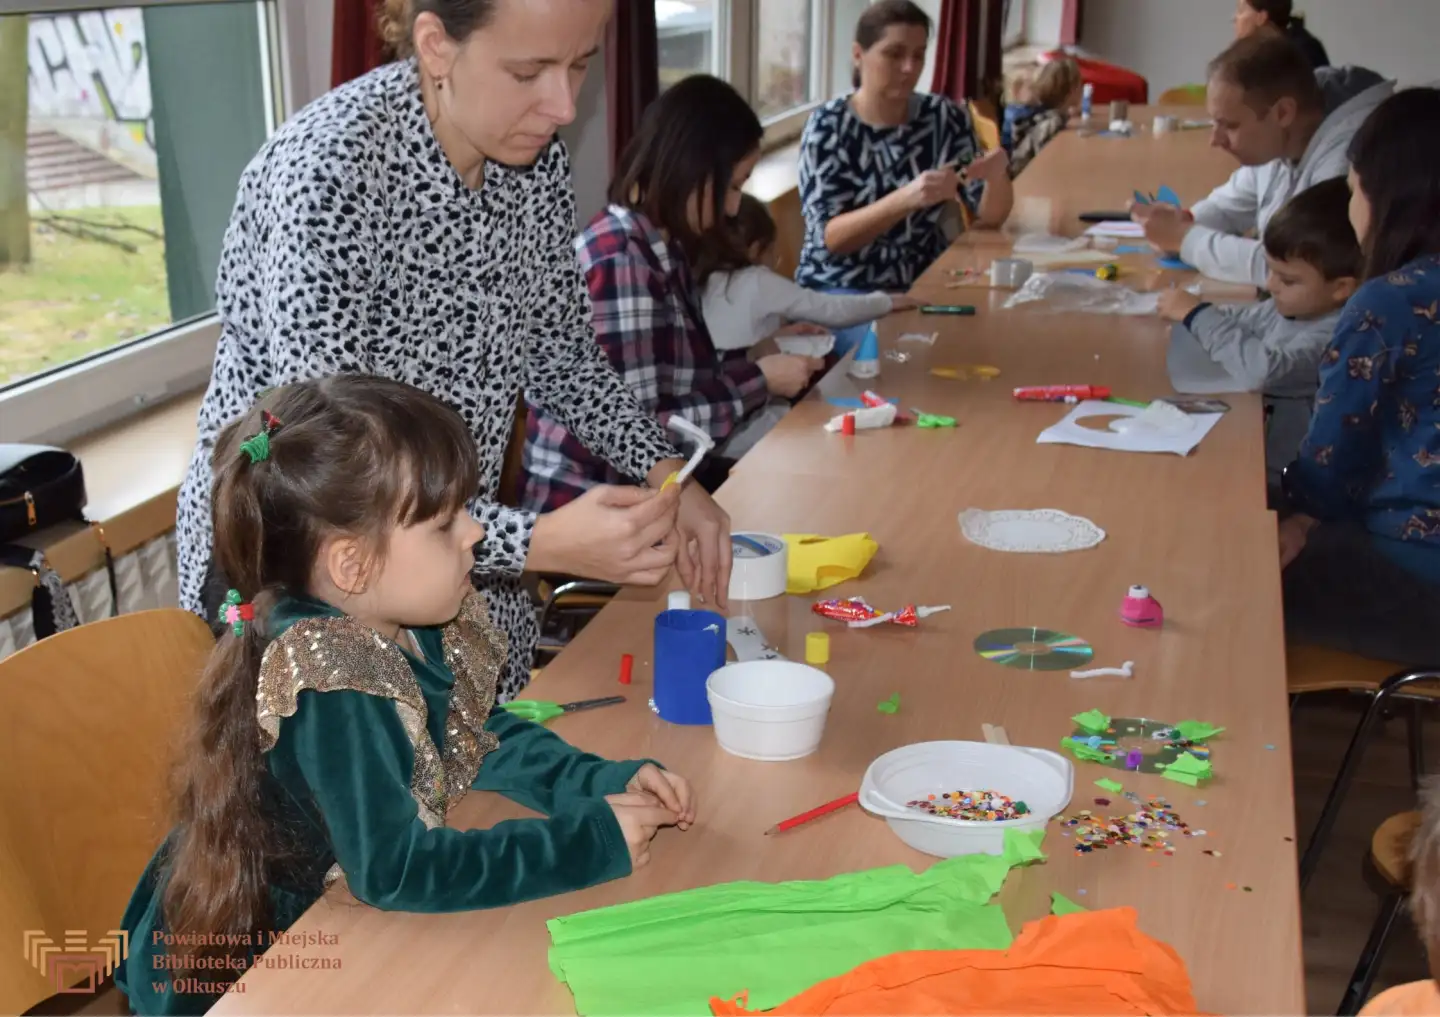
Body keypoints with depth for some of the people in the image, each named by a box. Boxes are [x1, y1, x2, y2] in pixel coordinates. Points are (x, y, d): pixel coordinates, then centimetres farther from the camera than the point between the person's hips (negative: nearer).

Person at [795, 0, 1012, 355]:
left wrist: (996, 176, -23)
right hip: (844, 290, -4)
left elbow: (990, 216, 0)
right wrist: (906, 199, -35)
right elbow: (829, 237, -19)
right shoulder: (828, 126, -10)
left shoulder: (945, 117, 0)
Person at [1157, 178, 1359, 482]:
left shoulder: (1337, 337, -23)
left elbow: (1262, 370, -36)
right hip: (1247, 451, 8)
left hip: (1279, 481, -8)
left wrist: (1198, 315, -25)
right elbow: (1247, 319, 19)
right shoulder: (1295, 306, 3)